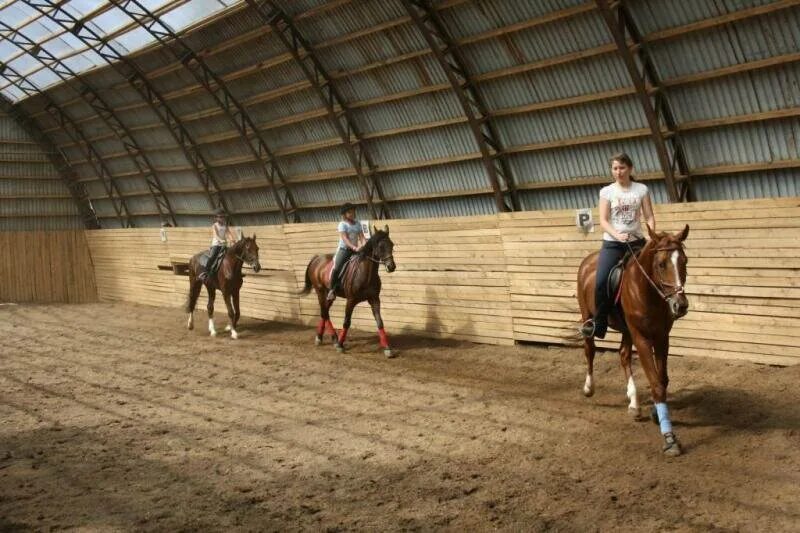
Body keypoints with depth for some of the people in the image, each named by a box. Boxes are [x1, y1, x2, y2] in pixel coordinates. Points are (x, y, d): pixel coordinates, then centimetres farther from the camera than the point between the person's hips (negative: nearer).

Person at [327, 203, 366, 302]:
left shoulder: (358, 224, 11)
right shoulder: (342, 224, -4)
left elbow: (362, 237, 2)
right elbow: (345, 239, -17)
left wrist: (364, 245, -19)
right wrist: (354, 247, -31)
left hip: (355, 250, 5)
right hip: (344, 249, -5)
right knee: (336, 268, -21)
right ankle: (332, 290, -11)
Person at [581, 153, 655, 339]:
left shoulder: (641, 189, 5)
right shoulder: (607, 191, 2)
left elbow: (649, 217, 2)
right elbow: (603, 221, -5)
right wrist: (617, 235, -23)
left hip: (636, 241, 2)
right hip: (612, 243, -2)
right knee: (601, 282, -19)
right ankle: (599, 323, -5)